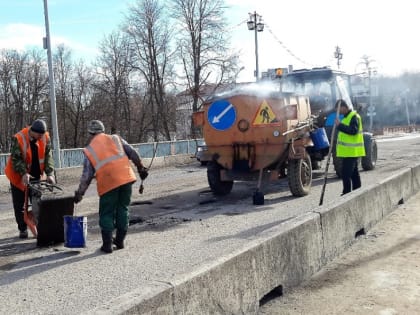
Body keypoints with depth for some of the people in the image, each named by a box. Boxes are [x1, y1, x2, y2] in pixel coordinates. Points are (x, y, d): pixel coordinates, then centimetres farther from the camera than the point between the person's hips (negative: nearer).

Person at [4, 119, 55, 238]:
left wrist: (49, 174, -19)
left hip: (36, 175, 3)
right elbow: (16, 159, -21)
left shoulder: (45, 137, -11)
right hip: (19, 176, -3)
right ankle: (23, 229, 16)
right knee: (19, 204, 5)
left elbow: (48, 156, -9)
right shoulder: (18, 139, -22)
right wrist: (24, 173, -33)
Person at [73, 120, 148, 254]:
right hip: (126, 178, 2)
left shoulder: (89, 150, 8)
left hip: (108, 184, -2)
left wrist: (79, 193, 15)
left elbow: (86, 175, 6)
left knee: (107, 214, 9)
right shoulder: (115, 138, 13)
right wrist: (141, 168, 16)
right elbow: (133, 153, 7)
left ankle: (107, 244, 10)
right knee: (123, 209, 15)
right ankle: (120, 241, 22)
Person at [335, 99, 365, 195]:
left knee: (346, 174, -11)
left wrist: (340, 125, -30)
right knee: (354, 173, 15)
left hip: (351, 151, -11)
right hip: (351, 151, 11)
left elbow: (353, 130, -27)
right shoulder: (347, 116, 17)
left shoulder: (354, 117, -14)